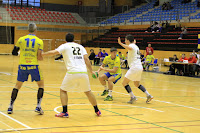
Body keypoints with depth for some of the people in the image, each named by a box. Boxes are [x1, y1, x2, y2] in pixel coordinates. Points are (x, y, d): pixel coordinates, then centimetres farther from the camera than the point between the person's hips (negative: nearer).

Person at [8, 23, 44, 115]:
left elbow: (14, 52, 11)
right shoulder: (39, 41, -1)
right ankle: (38, 106, 6)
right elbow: (39, 57, -6)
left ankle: (10, 107, 15)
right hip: (34, 66, -2)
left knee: (17, 85, 18)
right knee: (41, 85, 16)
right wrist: (41, 57, 16)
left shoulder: (21, 39, 5)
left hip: (22, 66, 2)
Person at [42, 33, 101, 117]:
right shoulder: (80, 46, 20)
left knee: (63, 90, 12)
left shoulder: (65, 46, 10)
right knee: (88, 92, 20)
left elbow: (54, 52, -2)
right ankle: (97, 111, 25)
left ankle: (65, 112, 0)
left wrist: (41, 54, 8)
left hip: (72, 73, -4)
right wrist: (91, 71, 13)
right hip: (83, 72, 4)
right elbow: (86, 59, 10)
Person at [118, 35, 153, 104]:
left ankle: (133, 97, -10)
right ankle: (148, 95, 12)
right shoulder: (135, 46, 20)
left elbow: (129, 48, -33)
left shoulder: (132, 45, -7)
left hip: (134, 67, -9)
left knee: (124, 83, -3)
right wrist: (134, 42, 55)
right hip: (140, 67, 9)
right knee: (137, 84, 23)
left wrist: (120, 43, -40)